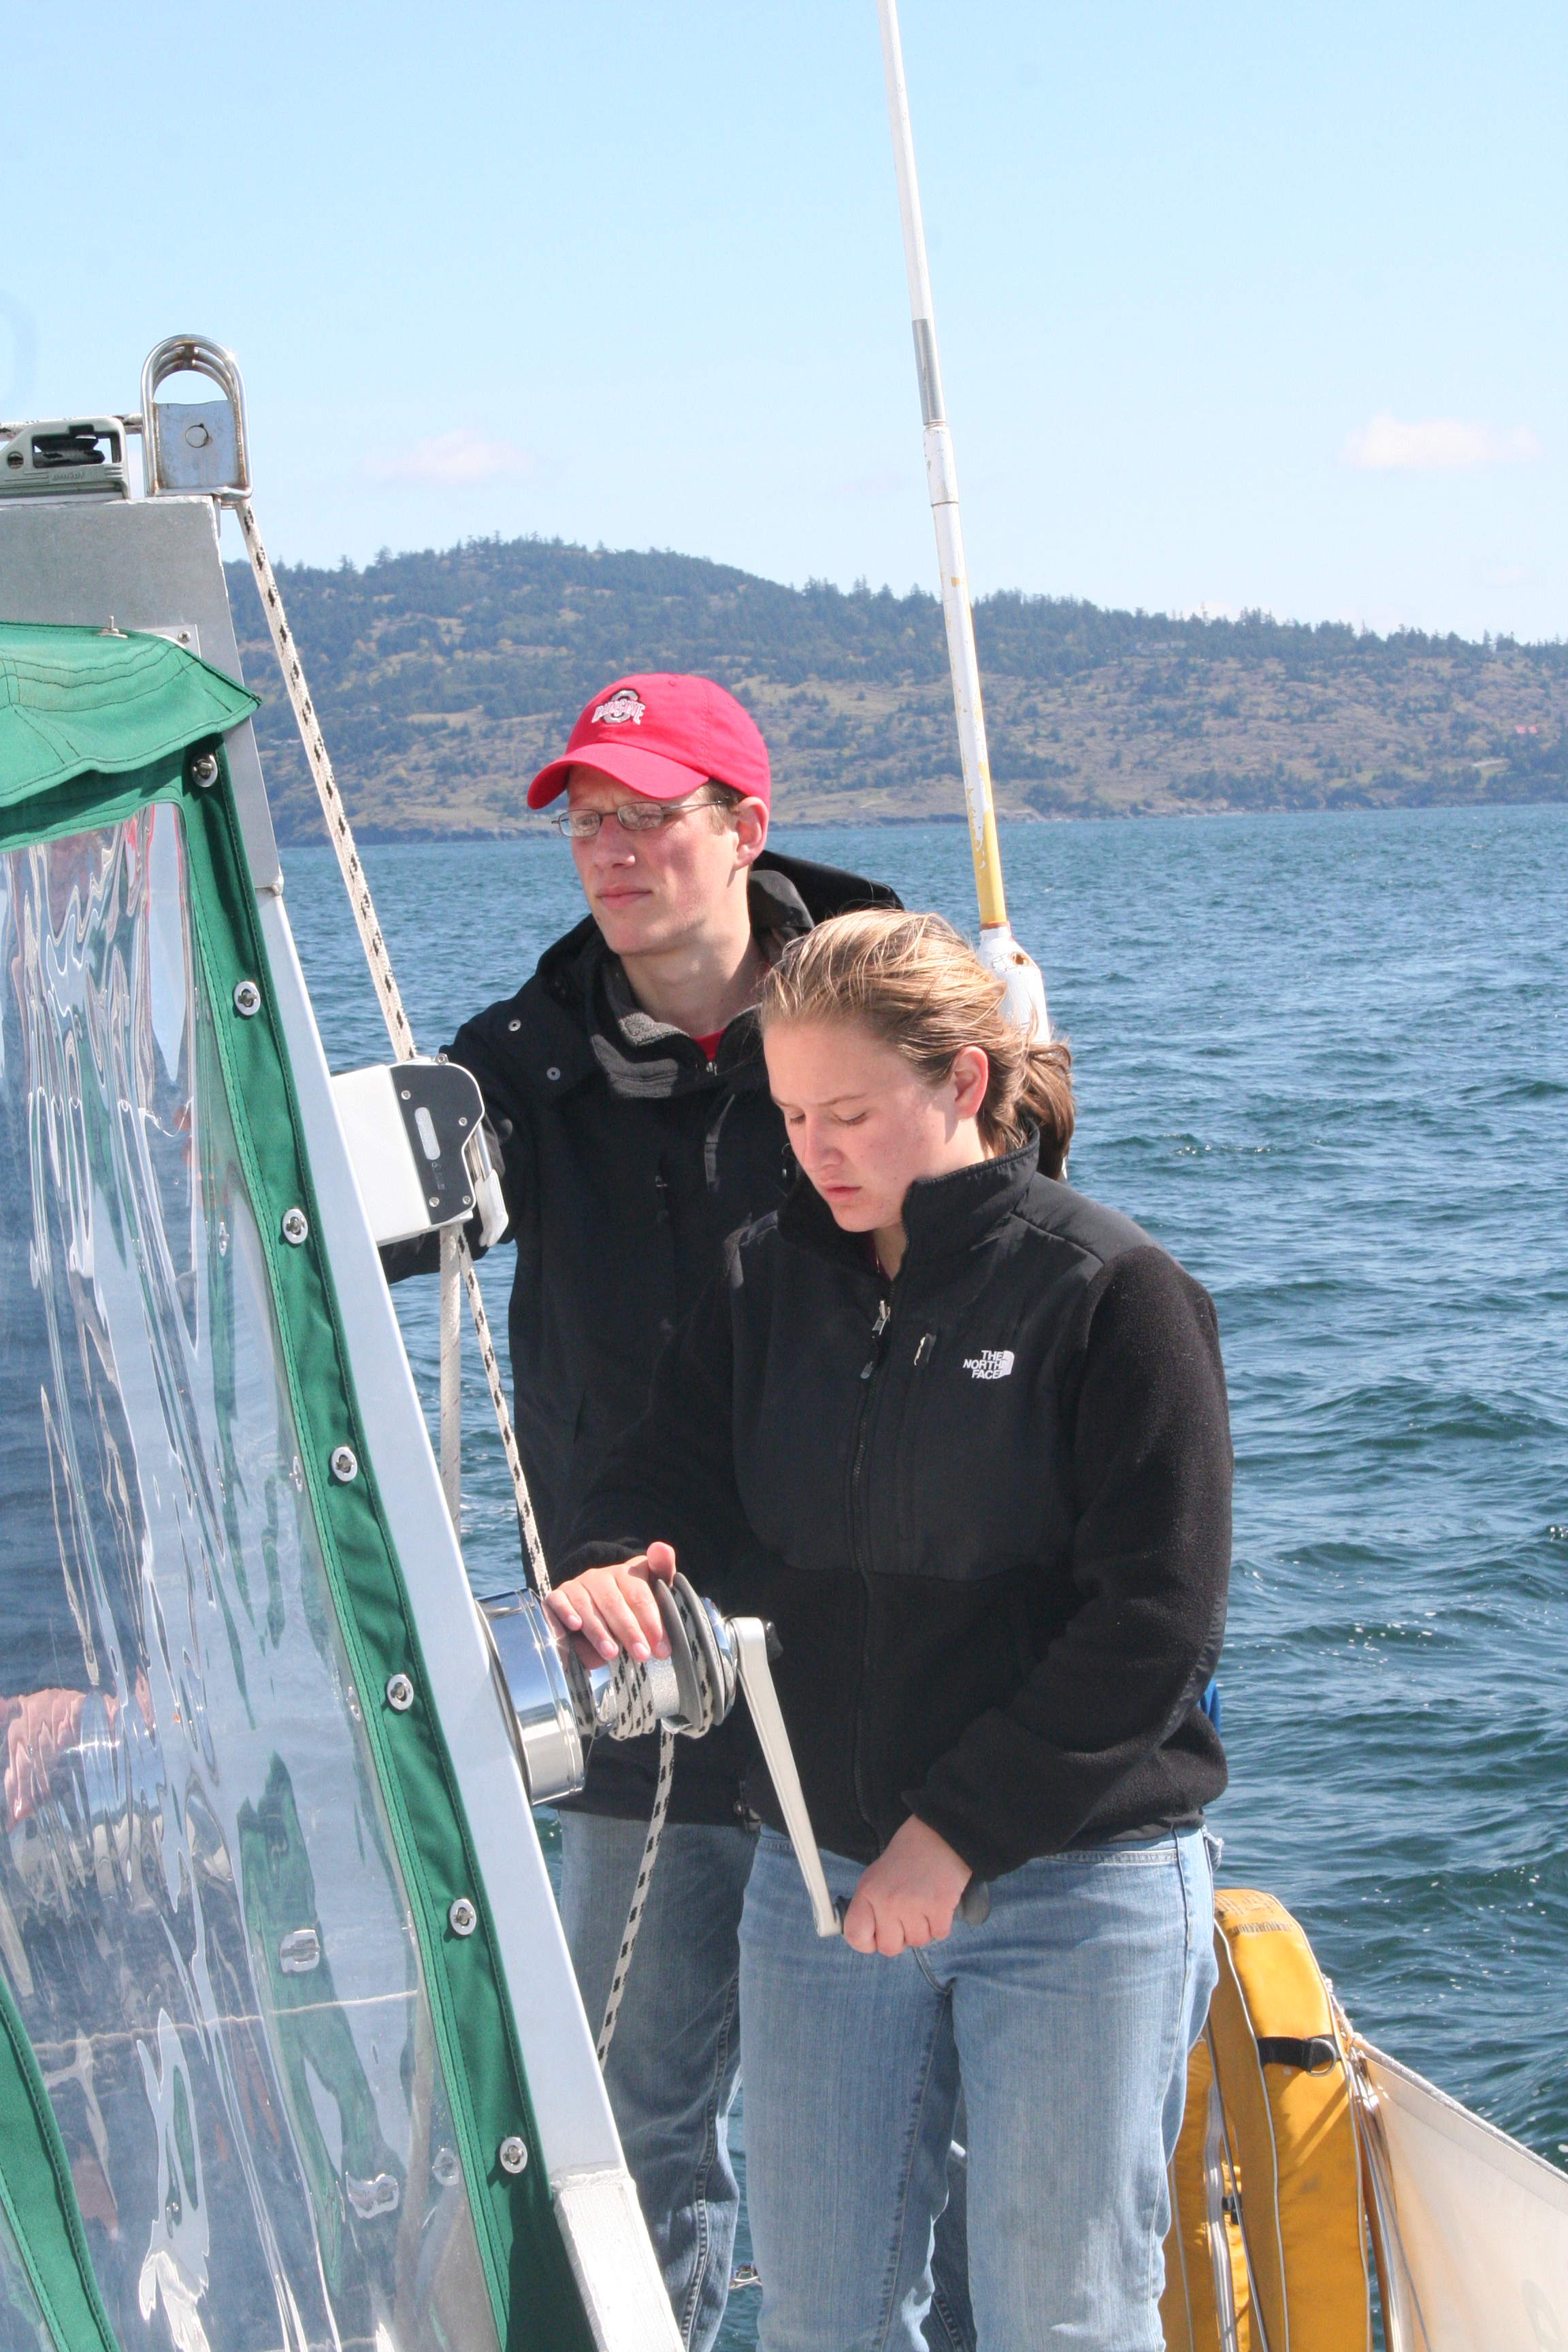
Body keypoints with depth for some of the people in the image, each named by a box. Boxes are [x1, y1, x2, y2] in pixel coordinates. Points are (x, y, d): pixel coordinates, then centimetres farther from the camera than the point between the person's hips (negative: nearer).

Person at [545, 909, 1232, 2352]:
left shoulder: (1111, 1293, -9)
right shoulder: (769, 1285, 7)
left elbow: (1156, 1622, -13)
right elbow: (670, 1485, 6)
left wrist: (962, 1829, -16)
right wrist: (611, 1574, -20)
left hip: (1079, 1888, -5)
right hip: (820, 1879, 5)